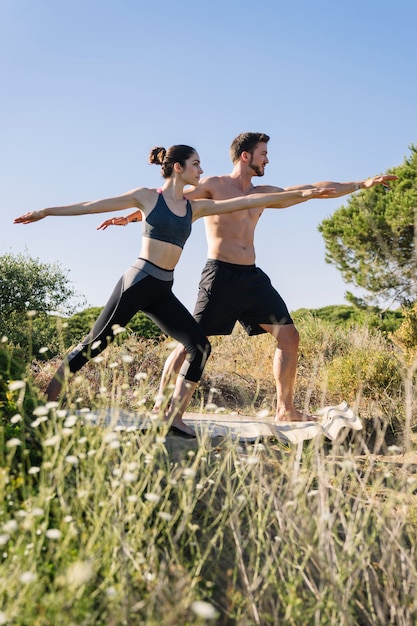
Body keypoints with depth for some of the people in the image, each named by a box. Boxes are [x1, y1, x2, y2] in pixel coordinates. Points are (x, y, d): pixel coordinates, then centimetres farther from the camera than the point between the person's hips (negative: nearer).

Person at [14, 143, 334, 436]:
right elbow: (93, 205, 5)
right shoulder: (147, 196, 1)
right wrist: (46, 211, 8)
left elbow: (248, 201, 12)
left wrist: (301, 194, 12)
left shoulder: (195, 207, 13)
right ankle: (47, 399, 10)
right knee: (94, 344, -4)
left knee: (199, 346, -6)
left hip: (163, 291, 6)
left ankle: (175, 417, -1)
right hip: (138, 281, -5)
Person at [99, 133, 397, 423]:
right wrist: (131, 216, -14)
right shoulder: (214, 185, 0)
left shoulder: (262, 193, 16)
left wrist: (361, 184, 20)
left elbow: (312, 190, 19)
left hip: (253, 277, 7)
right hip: (221, 276, -6)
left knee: (289, 336, 1)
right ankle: (160, 404, 3)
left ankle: (285, 409, 9)